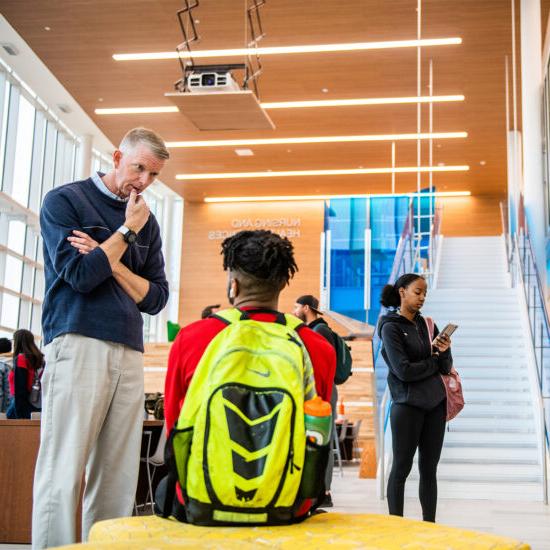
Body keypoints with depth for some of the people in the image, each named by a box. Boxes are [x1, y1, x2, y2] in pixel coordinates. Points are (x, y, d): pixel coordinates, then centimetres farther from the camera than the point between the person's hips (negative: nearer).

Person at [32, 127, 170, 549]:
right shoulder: (65, 200, 5)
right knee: (64, 471, -8)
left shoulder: (146, 222, 19)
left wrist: (109, 260, -1)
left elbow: (156, 298, 13)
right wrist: (127, 231, -1)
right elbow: (79, 275, -6)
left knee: (118, 478, 2)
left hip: (130, 352, 5)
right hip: (78, 343, -5)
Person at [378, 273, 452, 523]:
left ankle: (430, 525, 14)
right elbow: (404, 370, -15)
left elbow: (446, 367, 10)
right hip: (407, 405, -6)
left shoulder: (426, 325, 12)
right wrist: (434, 363, -2)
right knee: (402, 467, 0)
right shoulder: (391, 327, -5)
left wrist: (444, 351, -11)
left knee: (429, 468, 8)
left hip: (434, 405, 6)